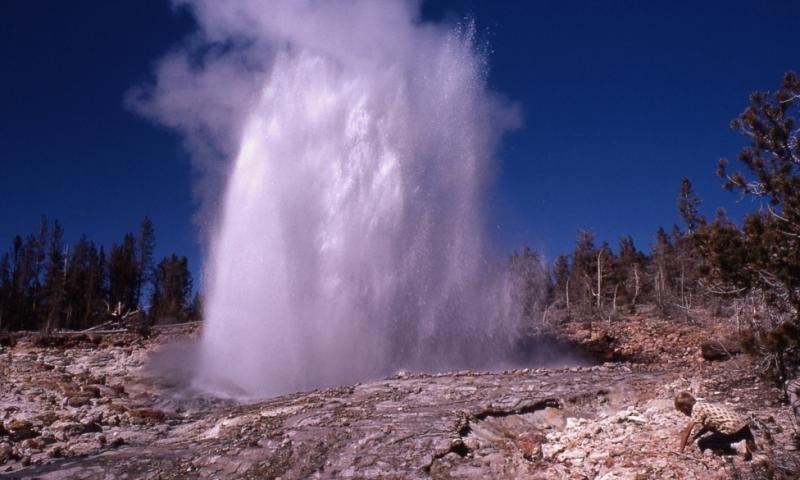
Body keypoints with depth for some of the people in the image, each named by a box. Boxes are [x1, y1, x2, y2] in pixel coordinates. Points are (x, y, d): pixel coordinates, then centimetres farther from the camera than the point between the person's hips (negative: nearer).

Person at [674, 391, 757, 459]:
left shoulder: (696, 409, -5)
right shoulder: (703, 406, 20)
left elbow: (687, 431, -6)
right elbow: (706, 427, 32)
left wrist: (680, 450, 1)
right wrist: (693, 438, 30)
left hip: (733, 429, -9)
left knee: (702, 444, 0)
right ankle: (747, 442, 13)